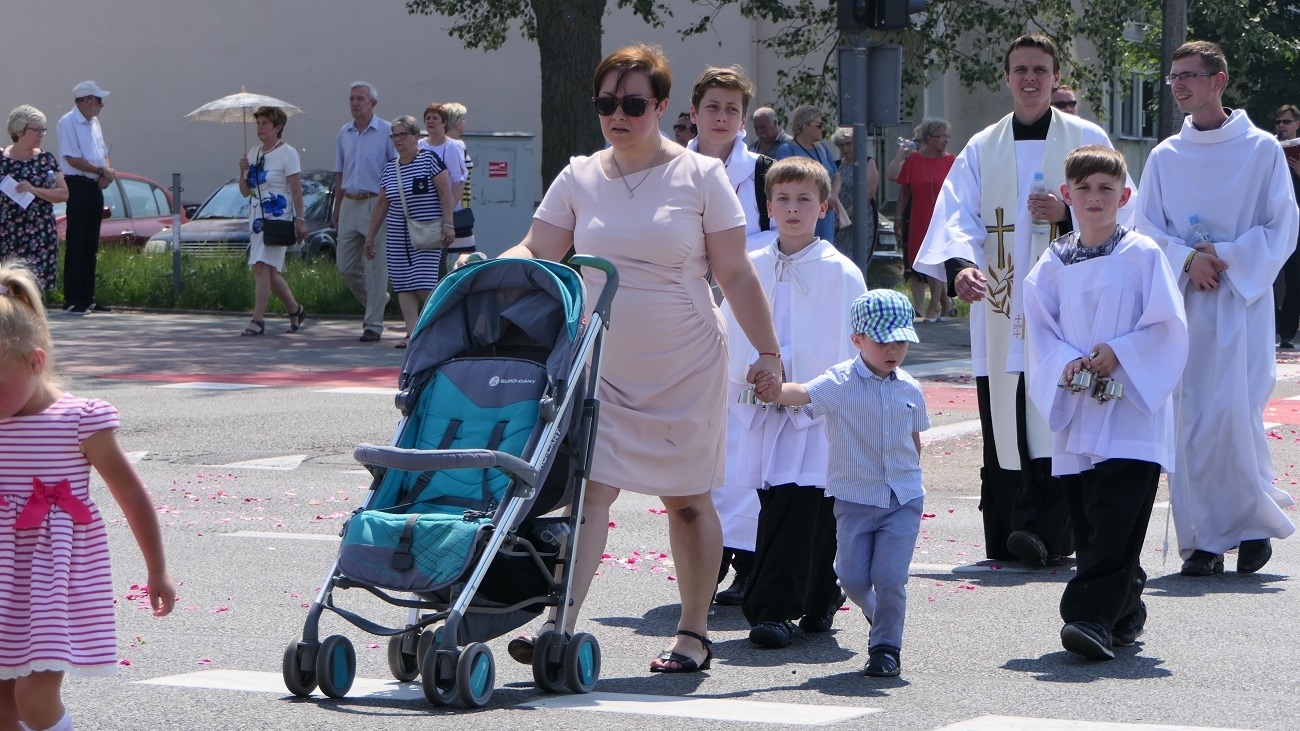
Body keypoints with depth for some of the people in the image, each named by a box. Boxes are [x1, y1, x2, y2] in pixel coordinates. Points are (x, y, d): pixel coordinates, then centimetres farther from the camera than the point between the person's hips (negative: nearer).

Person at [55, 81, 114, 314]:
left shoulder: (94, 122, 16)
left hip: (95, 187, 8)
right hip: (78, 186, -8)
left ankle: (87, 298, 14)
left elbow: (103, 153, 17)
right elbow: (73, 159, -17)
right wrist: (102, 171, -15)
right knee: (76, 245, -7)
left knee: (91, 246, 10)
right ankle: (72, 300, -5)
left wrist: (107, 173, -3)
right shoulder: (68, 123, -10)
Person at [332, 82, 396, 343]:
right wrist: (337, 208, 16)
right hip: (349, 204, 6)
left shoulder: (386, 132, -5)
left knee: (376, 266, -4)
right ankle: (378, 302, 28)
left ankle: (373, 324, 1)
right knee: (346, 266, 6)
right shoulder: (344, 134, 12)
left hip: (376, 204, -6)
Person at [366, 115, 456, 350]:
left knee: (424, 286, -11)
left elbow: (446, 192, -8)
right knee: (404, 286, -2)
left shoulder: (429, 159, -5)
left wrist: (447, 223, -16)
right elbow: (382, 203, 18)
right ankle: (412, 333, -2)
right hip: (398, 235, 6)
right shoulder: (390, 168, 11)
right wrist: (370, 235, 19)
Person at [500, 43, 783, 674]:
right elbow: (534, 254, 4)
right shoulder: (579, 178, 5)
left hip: (685, 366, -2)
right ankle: (560, 628, -17)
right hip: (602, 363, 2)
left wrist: (767, 351, -5)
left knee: (687, 500, 7)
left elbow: (736, 276, -1)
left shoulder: (700, 176, -2)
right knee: (590, 489, -11)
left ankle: (693, 635, 17)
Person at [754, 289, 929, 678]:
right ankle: (878, 617, 31)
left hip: (903, 500, 1)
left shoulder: (909, 389, 3)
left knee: (889, 577, -7)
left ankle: (886, 646, 11)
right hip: (855, 498, -1)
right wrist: (776, 391, -50)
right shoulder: (840, 383, -10)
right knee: (853, 577, -1)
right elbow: (805, 394, -30)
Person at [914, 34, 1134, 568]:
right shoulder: (982, 149, 13)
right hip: (1001, 312, 2)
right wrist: (960, 264, -20)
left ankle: (1044, 532, -16)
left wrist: (1070, 216, -13)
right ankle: (1006, 538, 2)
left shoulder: (1087, 140, 9)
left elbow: (1120, 214, 6)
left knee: (1056, 428, -13)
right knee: (1003, 427, -1)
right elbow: (957, 215, 0)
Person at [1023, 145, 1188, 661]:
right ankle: (1123, 613, 20)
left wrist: (1118, 354, -14)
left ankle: (1091, 617, -20)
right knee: (1088, 524, 6)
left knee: (1115, 519, -14)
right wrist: (1067, 363, -11)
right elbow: (1039, 331, 8)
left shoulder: (1143, 255, 0)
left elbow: (1167, 327, -3)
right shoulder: (1053, 264, 10)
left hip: (1132, 410, -4)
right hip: (1077, 414, 4)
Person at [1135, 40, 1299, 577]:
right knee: (1188, 417, -3)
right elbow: (1145, 228, 7)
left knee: (1234, 411, -14)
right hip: (1182, 299, 3)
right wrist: (1188, 259, -11)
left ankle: (1255, 524, 4)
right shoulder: (1165, 157, 11)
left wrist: (1228, 260, -11)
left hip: (1241, 298, -3)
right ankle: (1203, 539, 3)